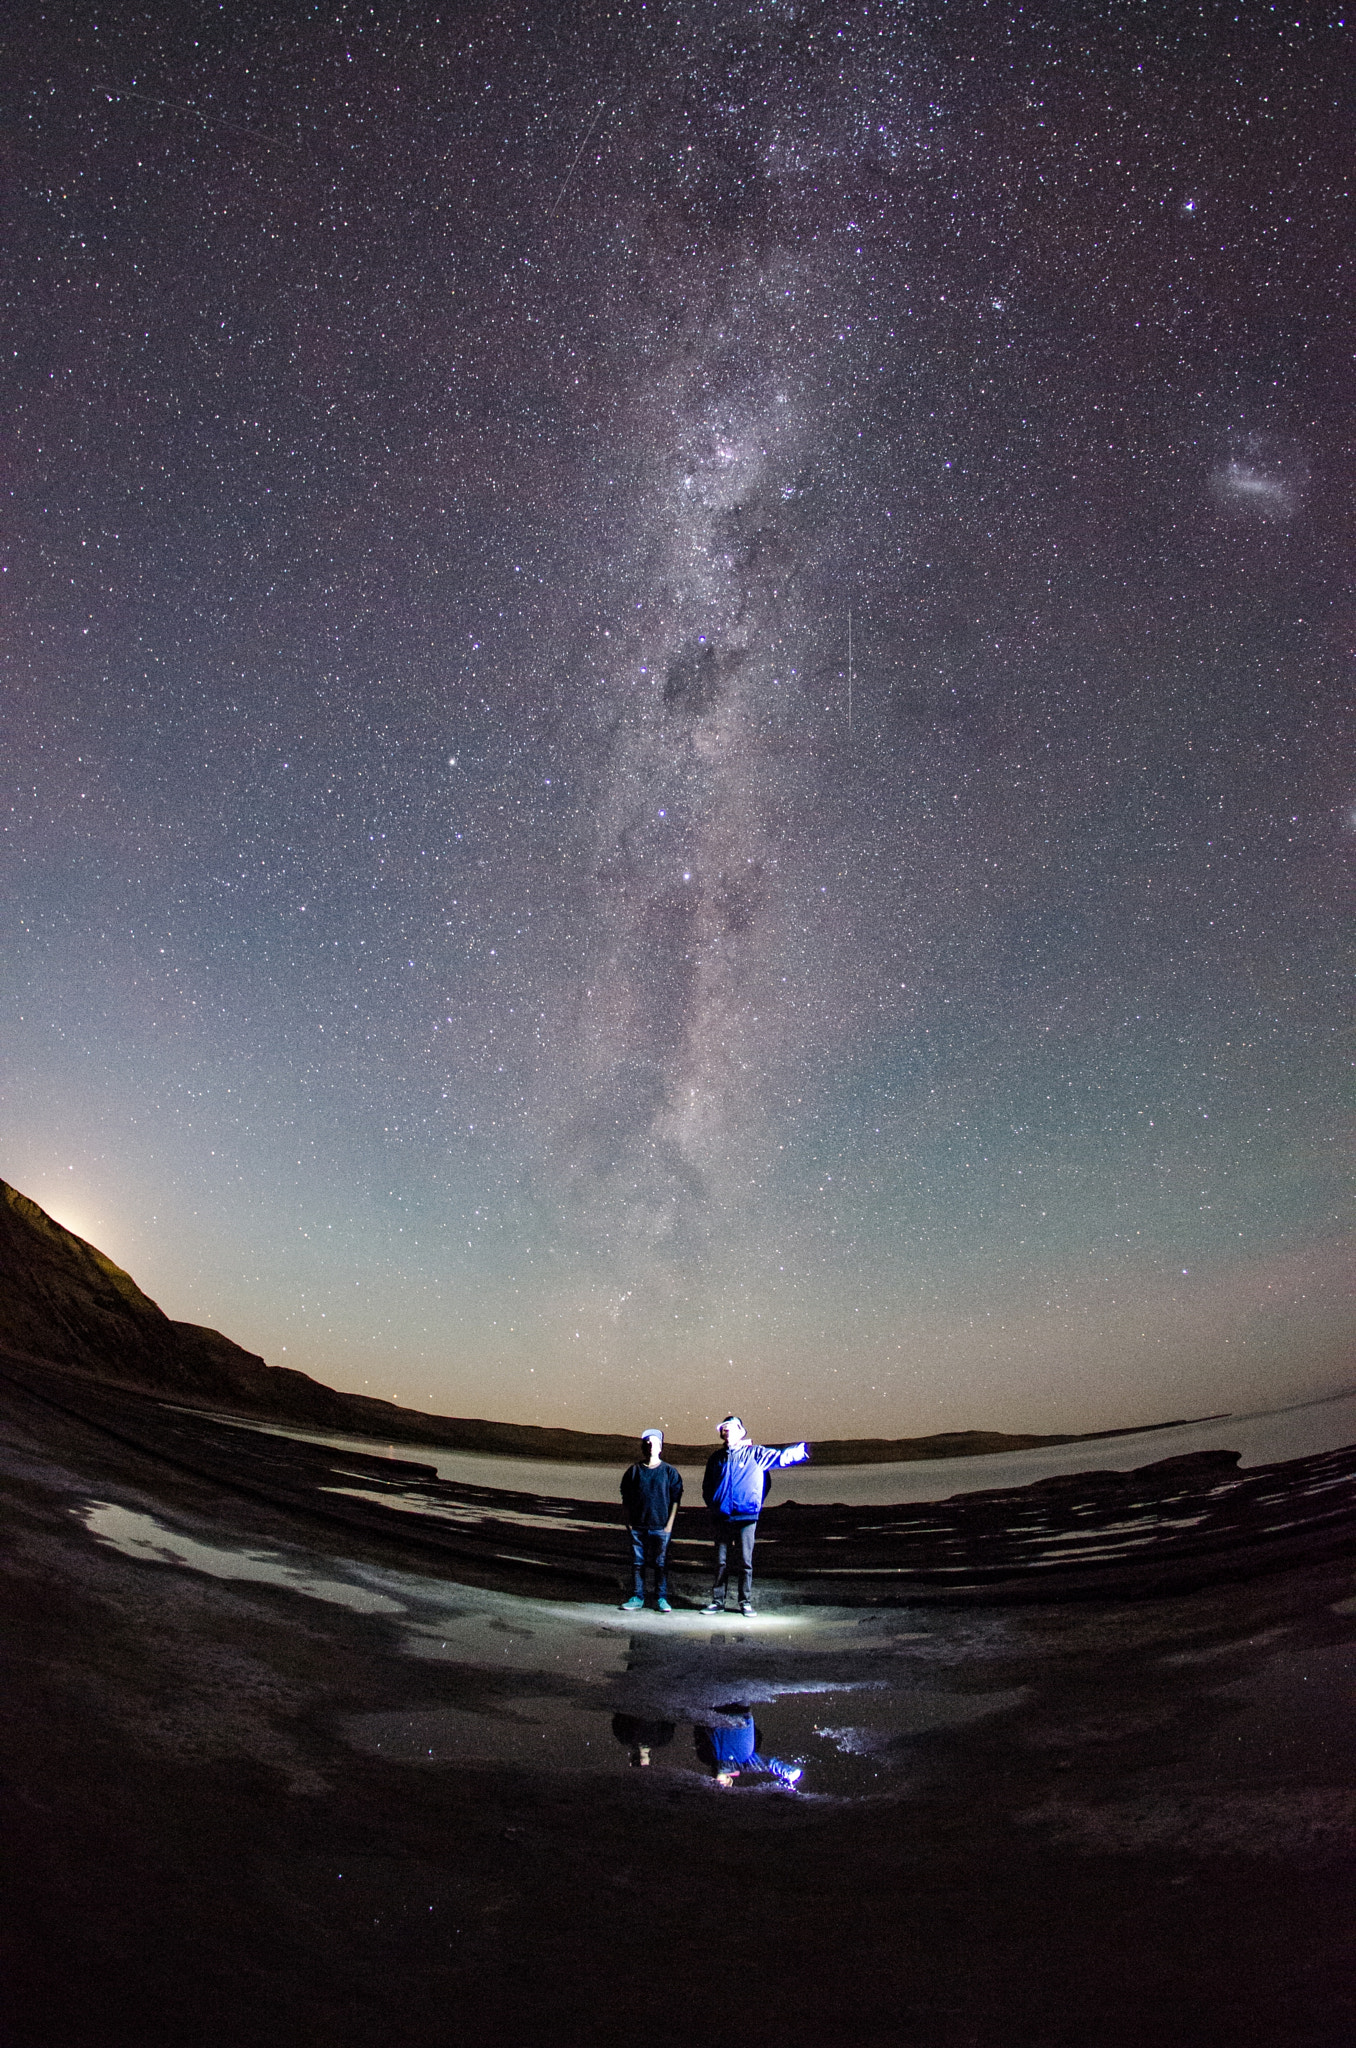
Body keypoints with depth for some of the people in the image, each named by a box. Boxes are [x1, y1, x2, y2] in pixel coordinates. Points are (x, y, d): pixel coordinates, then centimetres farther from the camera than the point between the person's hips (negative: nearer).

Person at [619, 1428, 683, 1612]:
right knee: (637, 1563, 6)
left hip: (661, 1527, -1)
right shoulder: (633, 1471, 4)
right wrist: (628, 1521, 2)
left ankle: (661, 1598, 15)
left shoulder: (670, 1472, 1)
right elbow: (625, 1499, 9)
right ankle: (637, 1597, 17)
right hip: (637, 1526, 1)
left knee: (661, 1564, 4)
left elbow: (675, 1499, 2)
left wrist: (669, 1523, -3)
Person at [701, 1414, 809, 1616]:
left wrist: (801, 1450, -26)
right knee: (721, 1562, 7)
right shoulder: (716, 1458, 11)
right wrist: (713, 1504, 6)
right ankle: (717, 1601, 16)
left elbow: (781, 1457, -8)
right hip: (722, 1518, 3)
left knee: (746, 1561, 2)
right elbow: (707, 1486, 20)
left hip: (746, 1517, -2)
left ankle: (746, 1602, 12)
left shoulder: (755, 1453, 1)